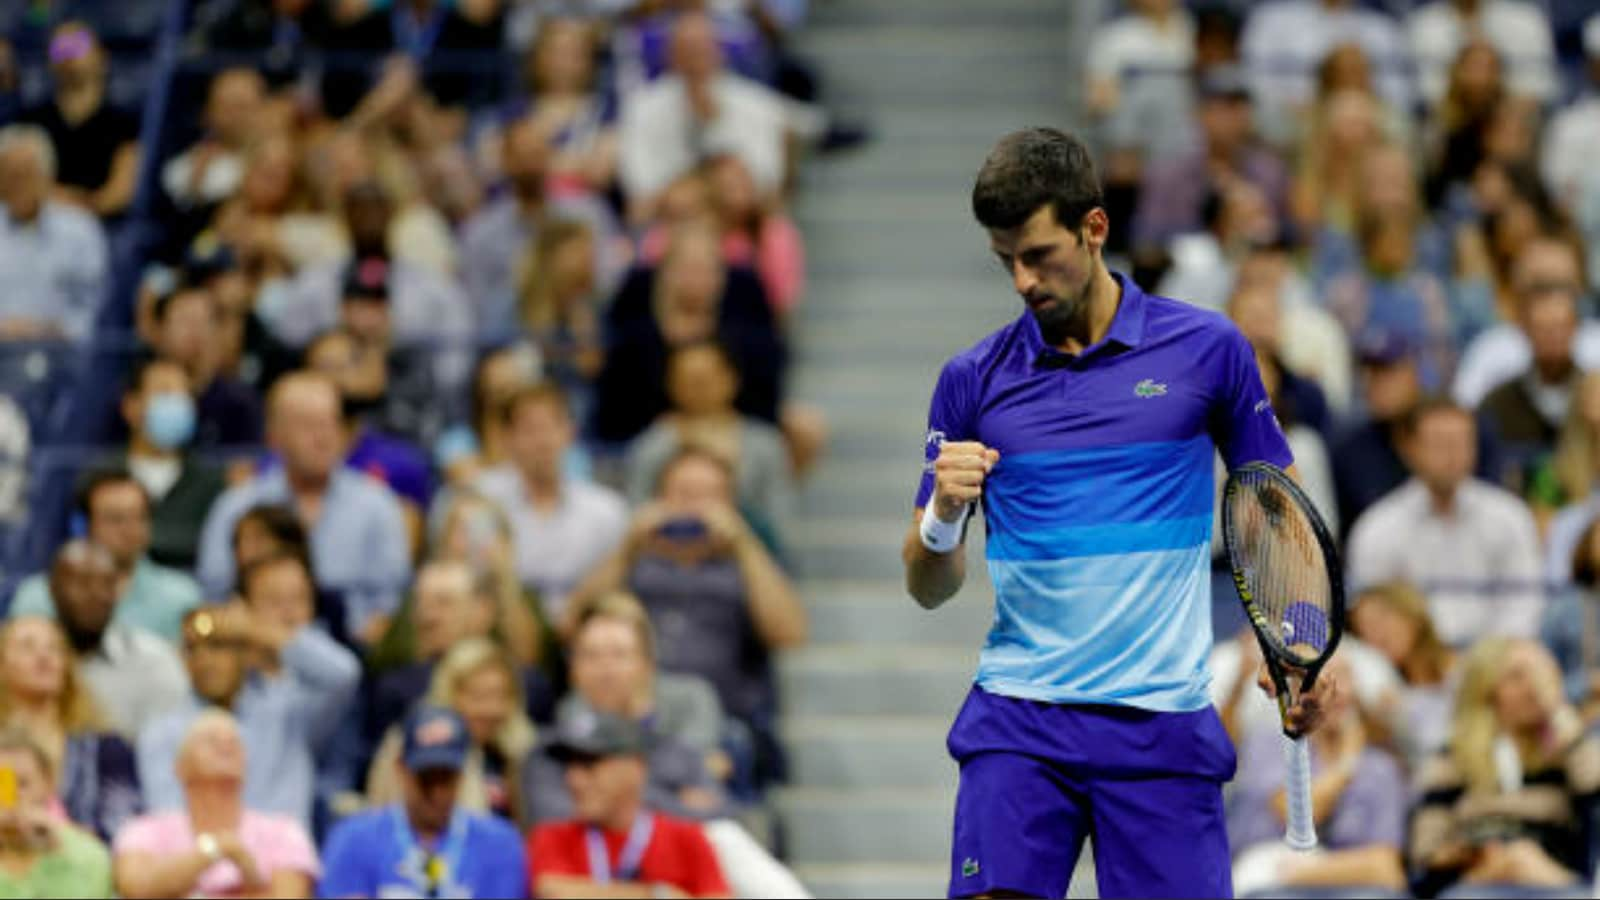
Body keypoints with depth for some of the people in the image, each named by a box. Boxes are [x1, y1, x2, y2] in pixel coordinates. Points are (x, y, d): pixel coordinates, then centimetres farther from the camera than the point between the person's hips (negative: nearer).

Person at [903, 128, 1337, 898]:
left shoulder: (1207, 350, 3)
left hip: (1163, 723, -1)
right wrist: (943, 514, -13)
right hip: (1017, 722, 1)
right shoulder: (974, 380, 6)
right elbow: (929, 589, 10)